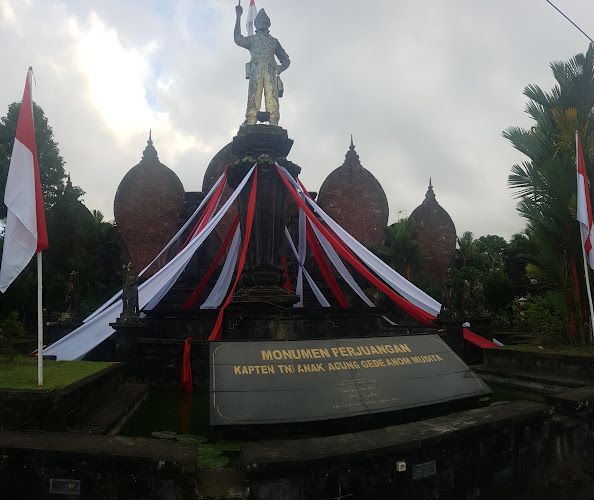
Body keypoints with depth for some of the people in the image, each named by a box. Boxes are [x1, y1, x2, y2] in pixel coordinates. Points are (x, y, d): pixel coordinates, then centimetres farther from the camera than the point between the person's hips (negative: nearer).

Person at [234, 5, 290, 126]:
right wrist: (238, 16, 4)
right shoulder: (252, 39, 28)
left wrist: (281, 68, 4)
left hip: (271, 72, 1)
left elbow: (286, 59, 27)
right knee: (253, 100, -17)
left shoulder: (274, 41, 32)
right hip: (255, 71, -1)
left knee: (272, 102, -16)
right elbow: (238, 39, 7)